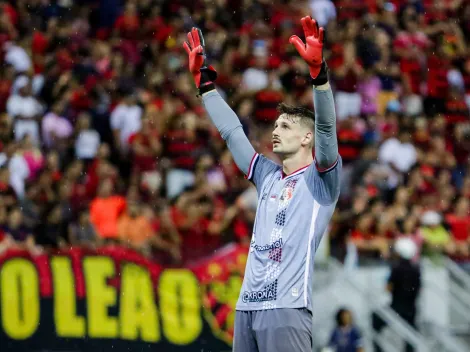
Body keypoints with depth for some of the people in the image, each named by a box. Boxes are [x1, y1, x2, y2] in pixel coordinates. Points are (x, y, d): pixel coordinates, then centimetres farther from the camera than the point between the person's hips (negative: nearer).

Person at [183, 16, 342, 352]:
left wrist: (318, 69, -26)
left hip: (286, 308, -7)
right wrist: (204, 78, 28)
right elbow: (231, 131, 27)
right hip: (247, 307, 7)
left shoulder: (320, 179, 2)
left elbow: (326, 126, -14)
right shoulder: (268, 176, 19)